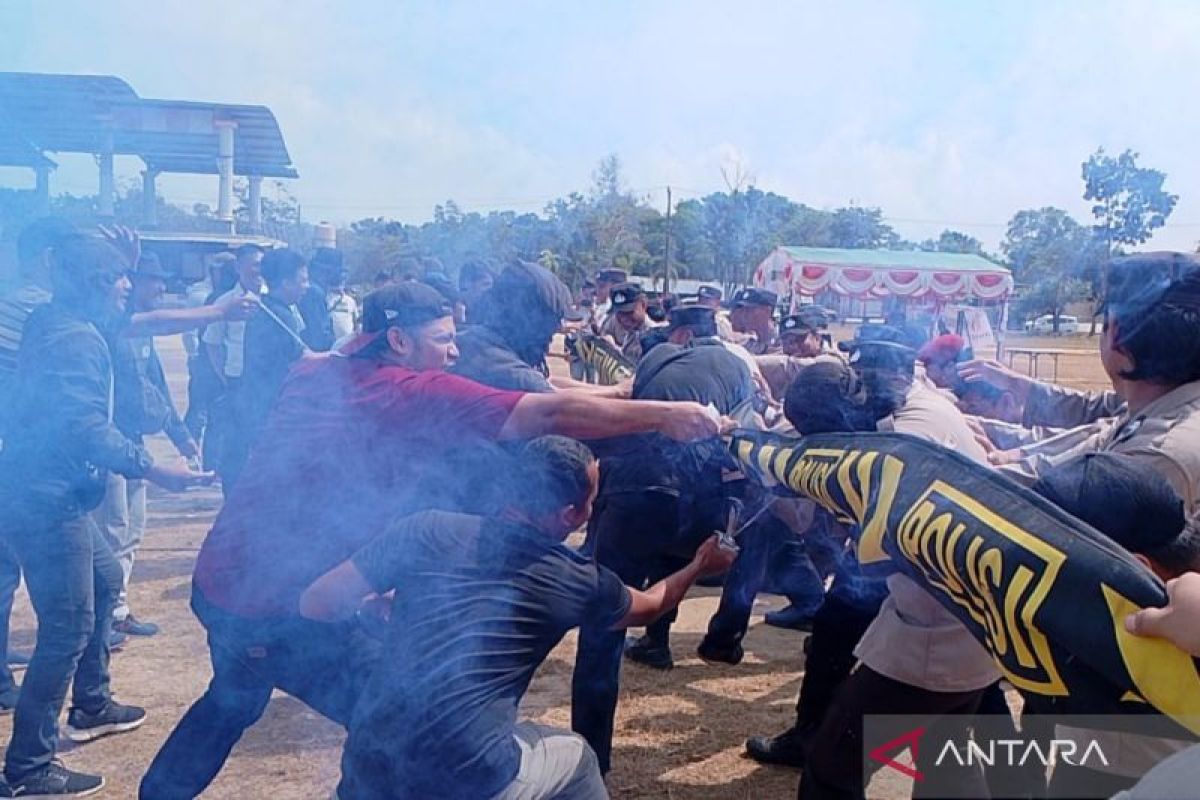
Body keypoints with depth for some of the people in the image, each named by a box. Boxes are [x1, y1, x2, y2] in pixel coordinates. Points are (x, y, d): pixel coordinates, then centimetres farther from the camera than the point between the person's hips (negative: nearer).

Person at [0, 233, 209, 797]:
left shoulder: (54, 324, 12)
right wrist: (152, 469, -32)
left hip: (50, 494, 11)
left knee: (104, 581, 24)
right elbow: (86, 426, -28)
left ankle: (90, 708, 37)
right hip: (46, 502, -11)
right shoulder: (76, 338, -18)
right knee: (68, 628, -6)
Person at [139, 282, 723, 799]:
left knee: (235, 698, 34)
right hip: (283, 607, -8)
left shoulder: (312, 375, 5)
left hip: (219, 581, 9)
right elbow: (551, 414, -19)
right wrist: (665, 415, -14)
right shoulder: (415, 393, -15)